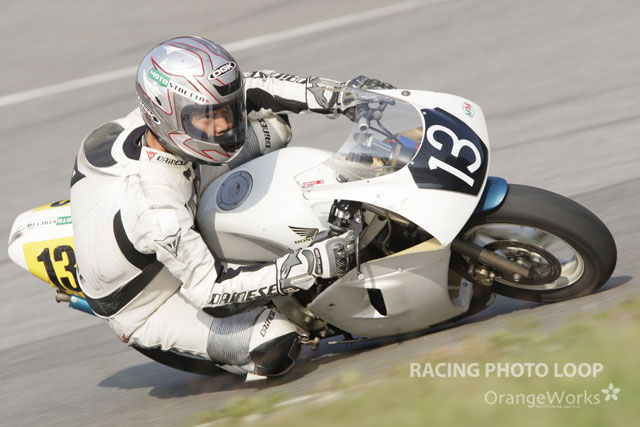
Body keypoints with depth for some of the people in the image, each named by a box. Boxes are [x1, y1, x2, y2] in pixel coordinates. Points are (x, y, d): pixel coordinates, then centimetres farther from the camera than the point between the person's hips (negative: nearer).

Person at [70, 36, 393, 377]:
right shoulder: (157, 211, -43)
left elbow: (247, 91, -10)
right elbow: (211, 292, -33)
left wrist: (341, 96, -20)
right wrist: (311, 266, -39)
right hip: (147, 309, -7)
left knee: (271, 126, -1)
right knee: (276, 346, -25)